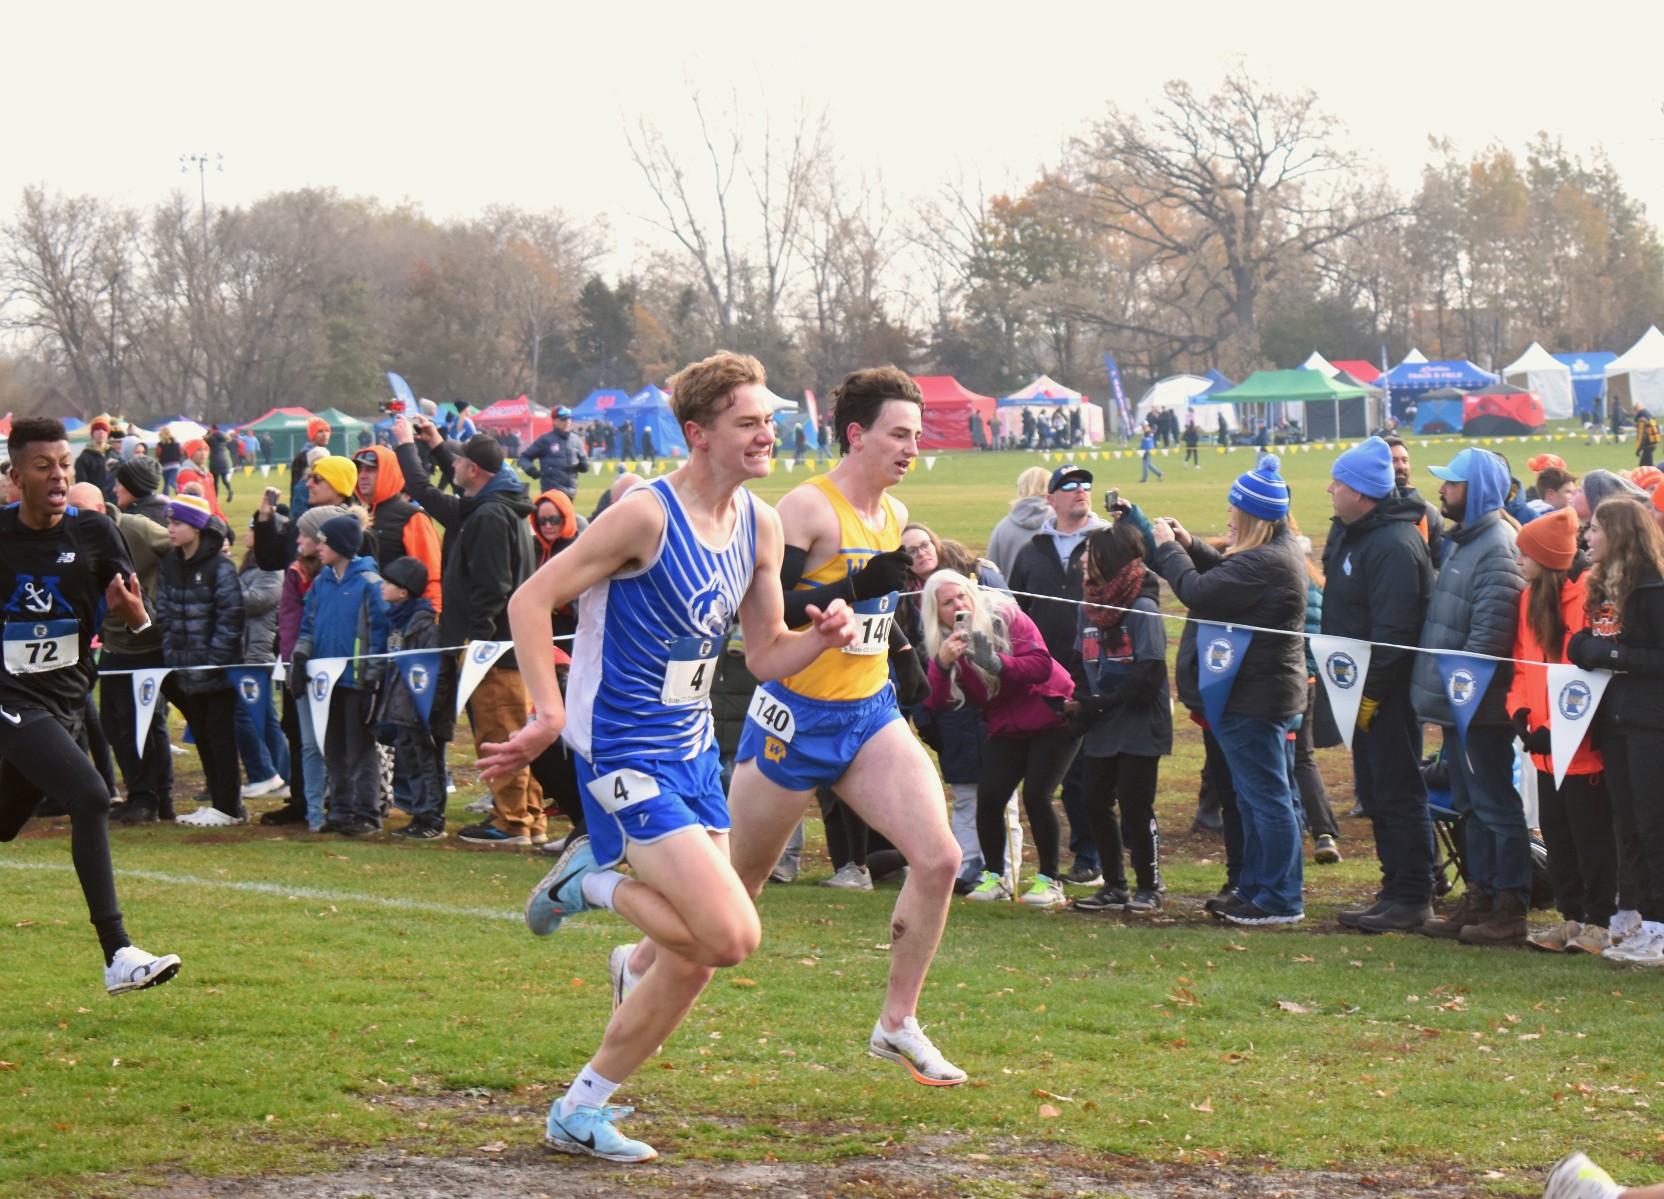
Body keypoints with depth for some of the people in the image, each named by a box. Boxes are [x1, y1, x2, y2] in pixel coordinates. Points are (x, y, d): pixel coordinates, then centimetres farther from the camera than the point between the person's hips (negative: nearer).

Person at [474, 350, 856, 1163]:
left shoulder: (760, 527, 6)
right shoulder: (647, 516, -18)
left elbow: (764, 654, 13)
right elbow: (531, 601, -15)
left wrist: (820, 638, -8)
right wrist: (550, 715, -24)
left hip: (691, 748, 8)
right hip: (624, 754, -8)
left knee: (694, 960, 7)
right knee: (731, 935, -19)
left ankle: (580, 1111, 21)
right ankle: (592, 883, 6)